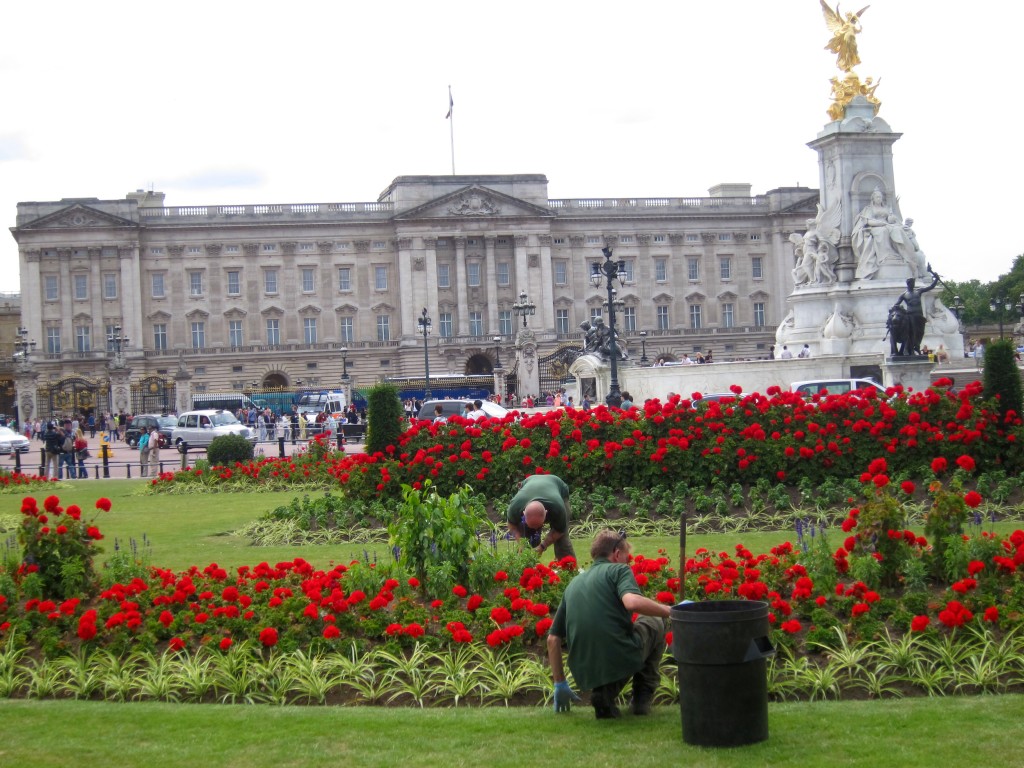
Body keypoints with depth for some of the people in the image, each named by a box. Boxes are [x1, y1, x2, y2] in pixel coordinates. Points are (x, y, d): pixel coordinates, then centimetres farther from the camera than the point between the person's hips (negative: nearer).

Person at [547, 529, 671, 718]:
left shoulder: (573, 584, 21)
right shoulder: (618, 570, 3)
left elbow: (553, 639, 20)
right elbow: (632, 602, -21)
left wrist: (560, 684, 29)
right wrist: (670, 611, -8)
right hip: (621, 659, -5)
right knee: (655, 621, 25)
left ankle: (604, 692, 10)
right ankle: (642, 696, 20)